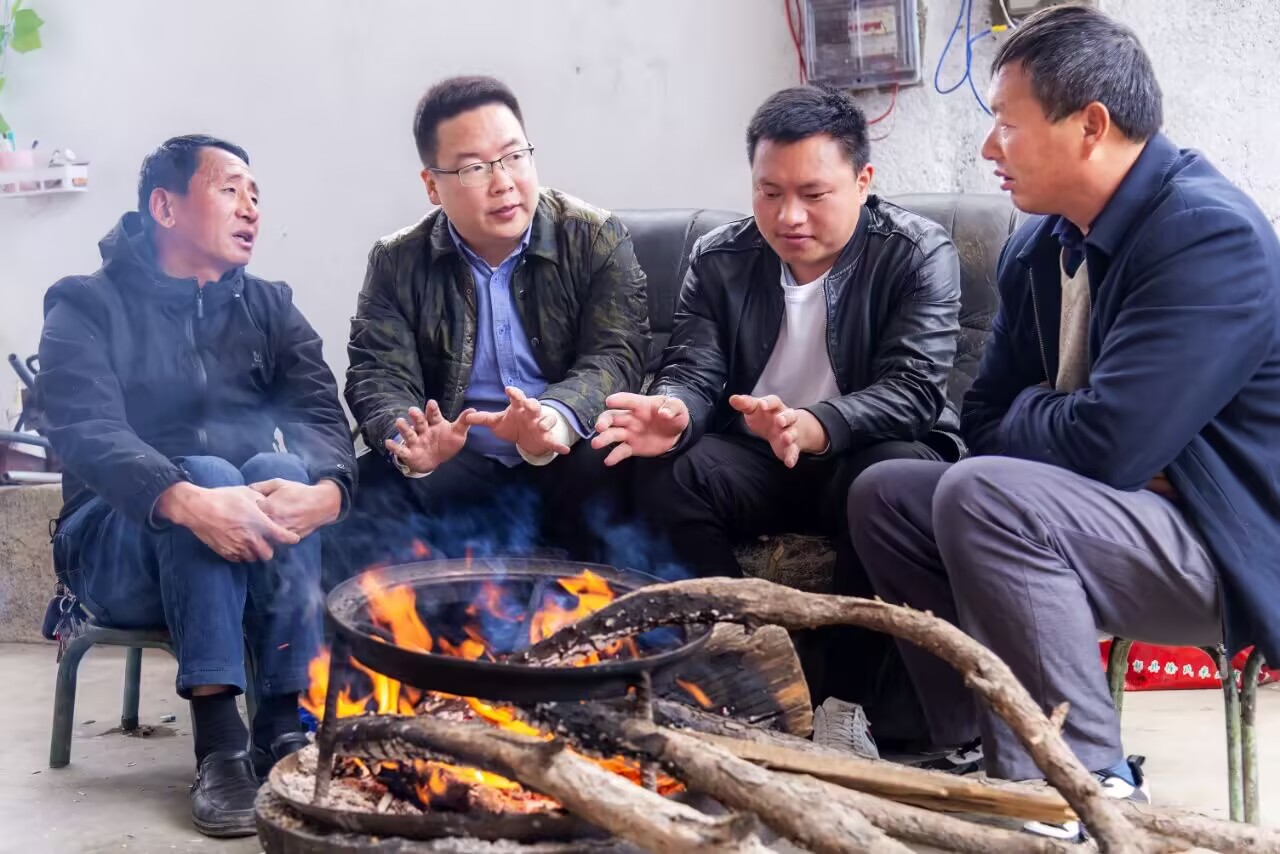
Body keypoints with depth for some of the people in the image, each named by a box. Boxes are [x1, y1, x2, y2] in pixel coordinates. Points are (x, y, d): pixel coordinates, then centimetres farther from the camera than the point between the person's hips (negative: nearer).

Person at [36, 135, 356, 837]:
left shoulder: (270, 308, 11)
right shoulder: (87, 307, 0)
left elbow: (323, 416, -6)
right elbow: (86, 433, -18)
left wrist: (326, 490, -32)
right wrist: (187, 500, -39)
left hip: (251, 558, 3)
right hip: (119, 553, -2)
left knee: (277, 468, -28)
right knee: (209, 473, -32)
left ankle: (286, 724, -28)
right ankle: (218, 743, -34)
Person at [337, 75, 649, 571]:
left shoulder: (599, 239, 0)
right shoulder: (398, 263, 5)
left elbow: (614, 357, -9)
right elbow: (379, 377, -3)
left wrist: (553, 419, -34)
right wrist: (412, 443, -29)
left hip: (569, 461, 0)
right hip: (456, 469, 1)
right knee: (367, 496, -27)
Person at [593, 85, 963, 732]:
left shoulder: (920, 254, -9)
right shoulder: (719, 260, 3)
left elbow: (913, 388, -20)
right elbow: (694, 371, -3)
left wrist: (813, 427, -41)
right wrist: (674, 415, -31)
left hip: (866, 453, -3)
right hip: (756, 460, 3)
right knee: (661, 479, -25)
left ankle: (852, 691, -19)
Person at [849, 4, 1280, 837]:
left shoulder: (1211, 235, -22)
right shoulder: (1039, 246, 4)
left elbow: (1106, 444, -28)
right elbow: (986, 423, 9)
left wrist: (1027, 413, -7)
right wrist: (1051, 418, -13)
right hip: (1130, 505, 9)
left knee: (981, 496, -29)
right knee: (885, 494, 4)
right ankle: (992, 750, 3)